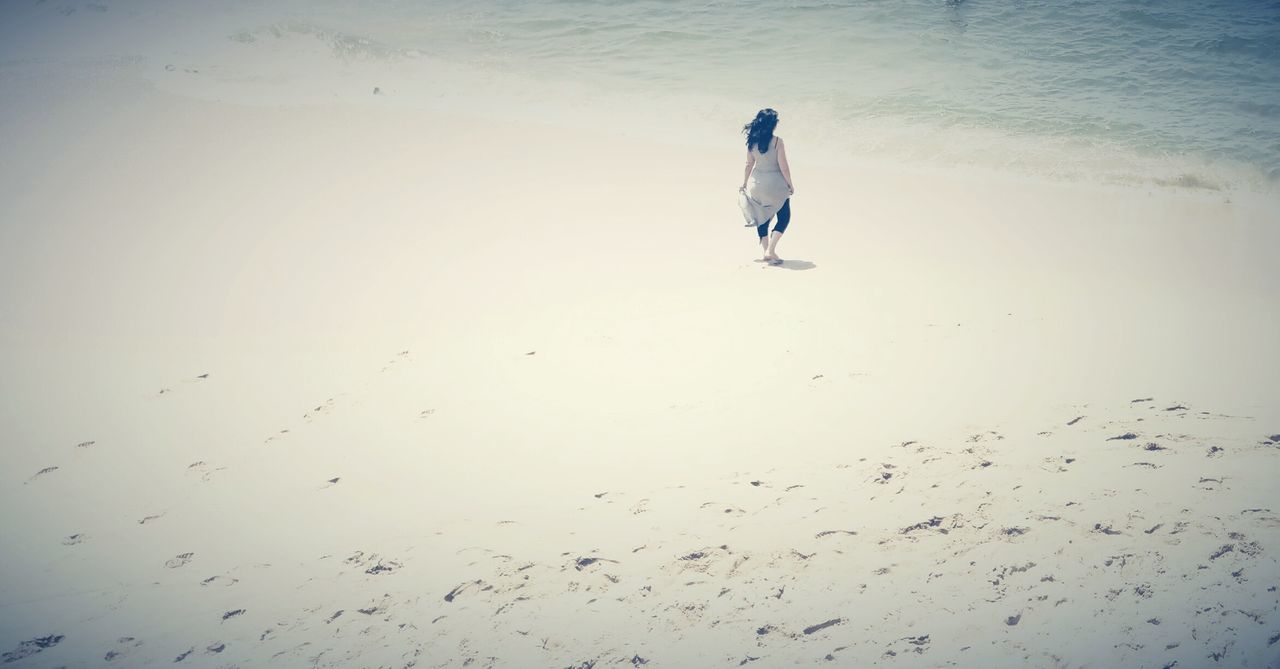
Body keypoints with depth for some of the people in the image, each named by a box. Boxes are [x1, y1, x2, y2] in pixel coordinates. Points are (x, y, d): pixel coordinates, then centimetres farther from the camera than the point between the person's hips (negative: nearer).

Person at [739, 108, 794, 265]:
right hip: (775, 185, -5)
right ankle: (770, 250, -2)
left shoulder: (752, 141, -4)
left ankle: (767, 252, 22)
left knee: (762, 217, 18)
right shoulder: (777, 142, -17)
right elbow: (783, 166, -15)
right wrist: (790, 184, -2)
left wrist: (744, 183, 16)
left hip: (756, 185, 5)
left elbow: (749, 164, 4)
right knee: (784, 217, 10)